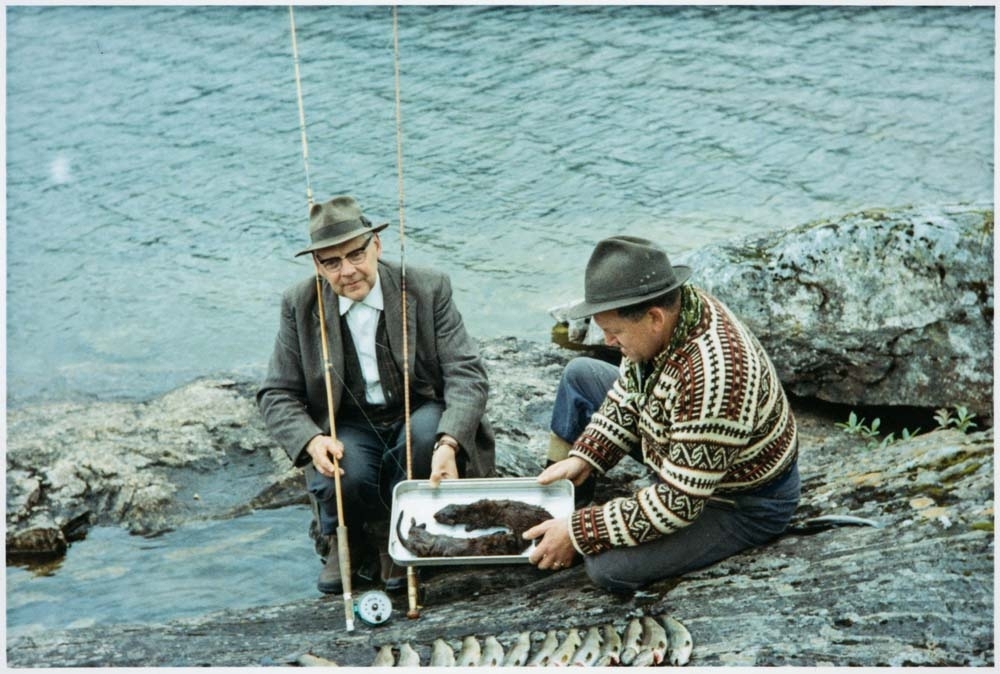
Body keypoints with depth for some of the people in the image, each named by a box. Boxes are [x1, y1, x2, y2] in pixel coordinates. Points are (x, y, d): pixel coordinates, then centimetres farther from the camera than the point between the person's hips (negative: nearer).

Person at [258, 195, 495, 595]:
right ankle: (346, 543, 6)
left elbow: (467, 375, -16)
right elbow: (276, 394, -1)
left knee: (428, 429, -35)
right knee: (346, 480, -33)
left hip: (419, 418, 0)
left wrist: (448, 443, -35)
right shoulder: (300, 305, -3)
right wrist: (311, 441, -24)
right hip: (348, 430, 0)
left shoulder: (428, 289, -9)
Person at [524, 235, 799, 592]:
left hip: (742, 504, -8)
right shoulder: (665, 309, -15)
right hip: (682, 451, 9)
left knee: (608, 566, -26)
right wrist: (583, 458, -6)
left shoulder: (709, 379, -40)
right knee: (580, 375, 10)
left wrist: (578, 533, -26)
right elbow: (629, 393, 4)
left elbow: (676, 504, -33)